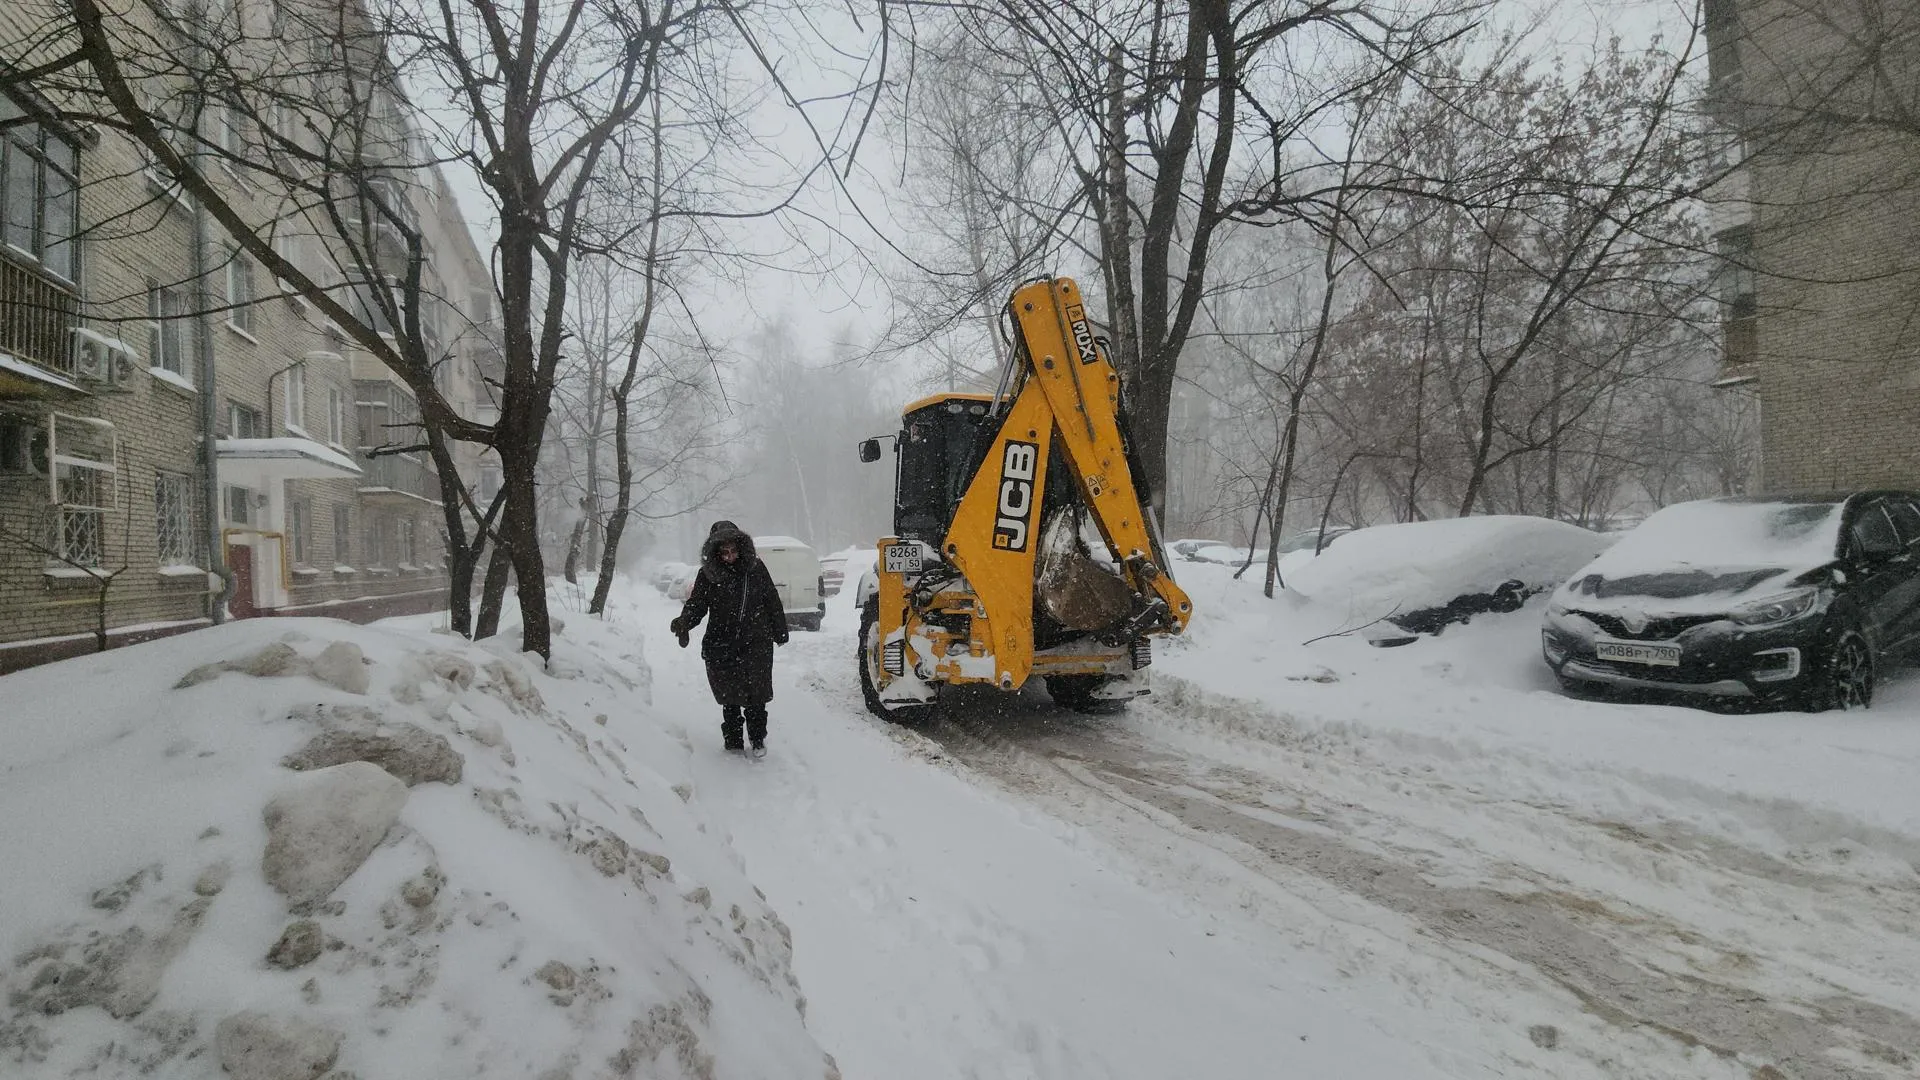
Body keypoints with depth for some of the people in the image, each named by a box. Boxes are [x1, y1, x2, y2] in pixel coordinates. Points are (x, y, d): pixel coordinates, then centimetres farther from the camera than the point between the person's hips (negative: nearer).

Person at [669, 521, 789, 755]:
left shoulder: (755, 568, 0)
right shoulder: (708, 575, -2)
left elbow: (772, 600, 8)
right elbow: (696, 604, -2)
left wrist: (780, 631, 13)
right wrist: (684, 622, -23)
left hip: (756, 644, 0)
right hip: (721, 646, 1)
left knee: (756, 696, -1)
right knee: (729, 698, 7)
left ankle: (758, 739, 16)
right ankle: (733, 743, 22)